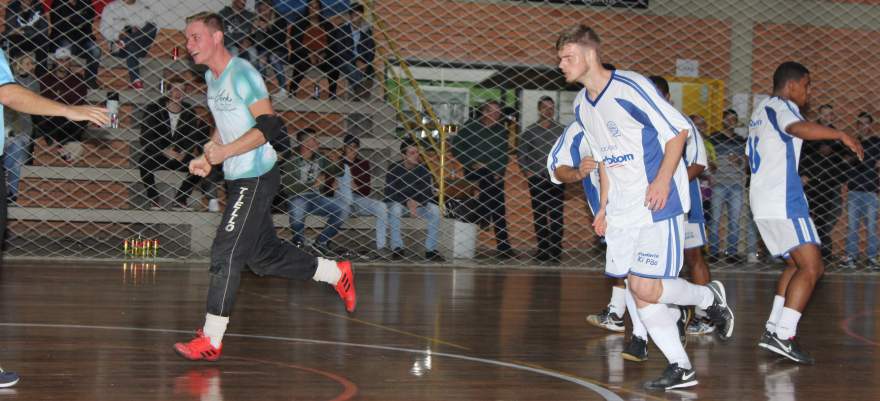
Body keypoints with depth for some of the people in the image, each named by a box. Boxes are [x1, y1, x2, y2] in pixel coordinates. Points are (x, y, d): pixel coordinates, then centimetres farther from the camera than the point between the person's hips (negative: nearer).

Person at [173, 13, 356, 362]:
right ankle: (337, 274, 29)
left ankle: (211, 340, -5)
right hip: (237, 179, 9)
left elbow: (269, 126, -21)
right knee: (263, 255, 15)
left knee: (226, 254, -9)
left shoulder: (242, 74, -17)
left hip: (256, 178, -9)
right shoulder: (211, 77, 12)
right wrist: (207, 157, 9)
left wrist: (224, 152, -25)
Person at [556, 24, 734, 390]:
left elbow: (678, 130, -13)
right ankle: (680, 368, 11)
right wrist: (604, 208, 16)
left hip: (658, 203, -8)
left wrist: (663, 179, -22)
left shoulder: (631, 87, -15)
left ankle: (709, 298, 14)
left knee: (646, 288, -14)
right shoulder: (581, 106, 11)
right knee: (638, 292, 2)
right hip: (623, 209, 8)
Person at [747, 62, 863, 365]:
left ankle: (773, 329, 9)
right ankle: (783, 336, -21)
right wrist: (841, 135, -31)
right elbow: (798, 127, -31)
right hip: (783, 202, -10)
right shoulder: (780, 106, -7)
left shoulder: (760, 112, 23)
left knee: (797, 265, 17)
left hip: (763, 203, 10)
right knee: (811, 268, -12)